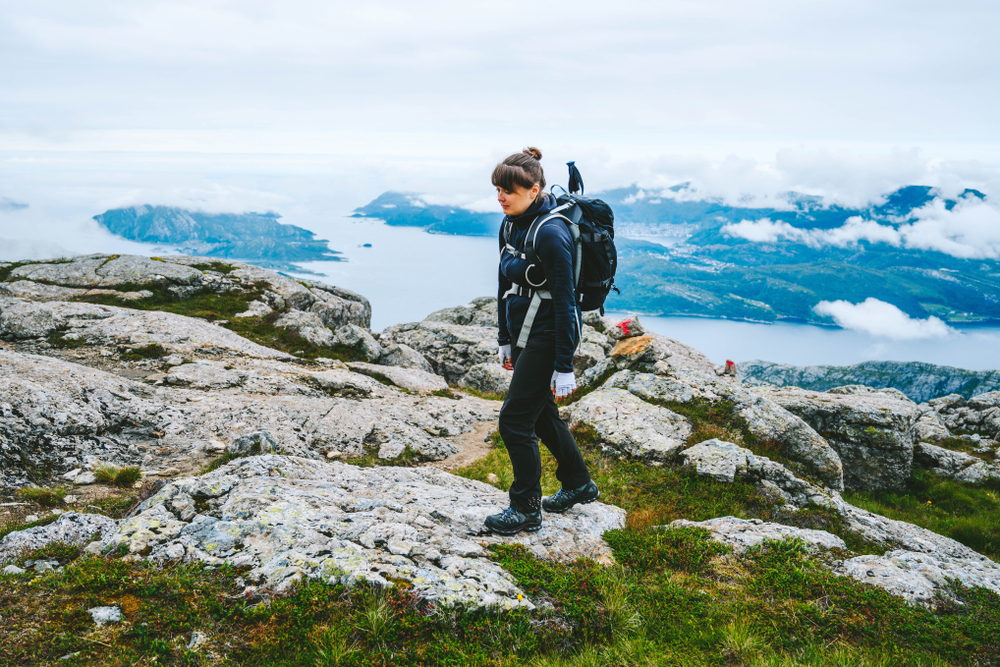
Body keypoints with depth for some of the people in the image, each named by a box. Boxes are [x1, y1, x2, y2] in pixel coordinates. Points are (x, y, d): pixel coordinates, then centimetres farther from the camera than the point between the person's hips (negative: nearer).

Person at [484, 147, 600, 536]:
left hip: (548, 337, -9)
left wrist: (564, 367, -20)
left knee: (515, 420, -4)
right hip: (525, 334, 9)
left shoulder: (550, 233, -22)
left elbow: (564, 301, -22)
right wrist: (505, 340, 18)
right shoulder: (510, 225, 5)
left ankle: (527, 510, 13)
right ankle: (579, 485, 39)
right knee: (540, 414, 20)